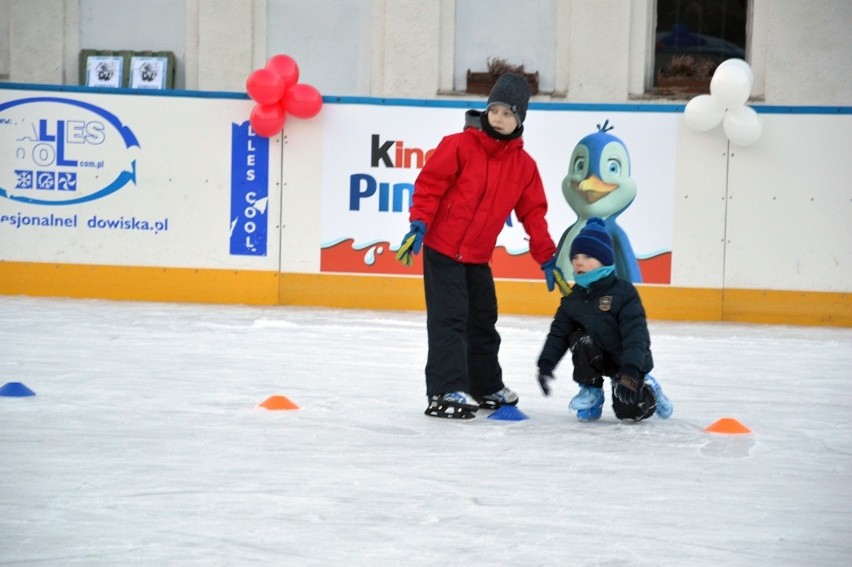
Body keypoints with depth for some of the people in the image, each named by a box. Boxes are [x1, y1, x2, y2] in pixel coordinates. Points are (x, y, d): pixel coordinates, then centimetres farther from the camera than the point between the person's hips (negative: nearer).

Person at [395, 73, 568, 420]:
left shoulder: (524, 166, 4)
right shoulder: (460, 146, -11)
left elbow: (533, 213, 9)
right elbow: (429, 184, -12)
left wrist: (546, 258, 6)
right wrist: (419, 225, -21)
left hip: (478, 257, 6)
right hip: (442, 248, -6)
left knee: (484, 321, 16)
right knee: (449, 319, -11)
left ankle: (487, 388, 31)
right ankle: (447, 392, -12)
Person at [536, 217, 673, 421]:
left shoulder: (623, 292, -20)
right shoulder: (573, 299, -3)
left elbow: (636, 333, -26)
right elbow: (558, 334, 1)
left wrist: (630, 371, -36)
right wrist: (545, 365, -13)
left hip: (630, 362, -4)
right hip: (598, 358, 4)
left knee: (630, 410, -17)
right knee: (580, 339, -27)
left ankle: (646, 388, 20)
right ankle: (591, 391, -6)